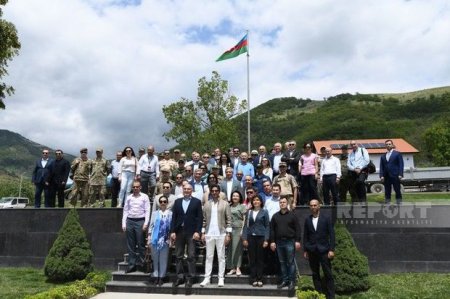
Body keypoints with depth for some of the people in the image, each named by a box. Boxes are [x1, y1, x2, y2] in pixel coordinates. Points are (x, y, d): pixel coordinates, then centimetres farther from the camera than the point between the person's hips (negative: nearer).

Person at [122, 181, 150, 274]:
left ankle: (140, 264, 8)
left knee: (141, 244, 0)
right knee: (131, 245, 6)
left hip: (140, 221, -3)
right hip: (130, 221, 3)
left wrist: (146, 223, -8)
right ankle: (131, 265, 12)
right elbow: (125, 211, 12)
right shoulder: (128, 197, 12)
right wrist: (124, 224, 5)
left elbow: (147, 211, -1)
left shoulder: (144, 197, 3)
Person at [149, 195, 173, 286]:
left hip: (165, 240, -1)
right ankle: (156, 276, 16)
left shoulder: (170, 214, 3)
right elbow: (151, 225, 9)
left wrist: (170, 238, -3)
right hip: (155, 239, 2)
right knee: (155, 259, 7)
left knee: (163, 259, 3)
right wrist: (149, 237, 3)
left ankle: (161, 277, 11)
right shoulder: (155, 213, 9)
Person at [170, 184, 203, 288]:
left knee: (191, 256, 0)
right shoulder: (177, 201, 10)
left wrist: (197, 231, -11)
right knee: (179, 256, 8)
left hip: (191, 232, -3)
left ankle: (190, 278, 8)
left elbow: (200, 218, -2)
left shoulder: (197, 201, 2)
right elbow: (174, 217, 7)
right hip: (179, 231, 3)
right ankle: (180, 277, 18)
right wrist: (172, 231, -1)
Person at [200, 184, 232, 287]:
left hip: (221, 234, -2)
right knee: (209, 256, 6)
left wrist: (228, 234, -7)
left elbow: (229, 220, -2)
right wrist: (203, 233, 3)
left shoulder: (225, 204, 1)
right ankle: (207, 278, 11)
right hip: (209, 234, 2)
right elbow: (204, 219, 8)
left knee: (221, 257, 4)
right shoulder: (206, 204, 8)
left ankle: (221, 278, 10)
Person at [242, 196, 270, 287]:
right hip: (251, 237, 2)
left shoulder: (264, 212, 3)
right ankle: (253, 279, 11)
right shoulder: (249, 212, 8)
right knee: (252, 259, 3)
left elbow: (267, 227, 2)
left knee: (260, 259, 3)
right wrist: (244, 238, -1)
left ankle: (260, 279, 12)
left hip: (260, 237, -1)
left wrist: (266, 240, -6)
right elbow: (246, 225, 6)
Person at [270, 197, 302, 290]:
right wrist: (272, 241, 2)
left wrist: (297, 241, -8)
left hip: (290, 241, -3)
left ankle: (291, 281, 7)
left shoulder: (292, 215, 0)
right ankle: (284, 281, 17)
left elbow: (297, 229, -2)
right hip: (279, 242, 3)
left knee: (291, 262, 0)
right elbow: (272, 229, 9)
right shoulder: (275, 216, 9)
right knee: (282, 262, 9)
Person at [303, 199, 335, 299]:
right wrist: (305, 250, 4)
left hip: (324, 250, -2)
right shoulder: (307, 220, 6)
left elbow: (331, 235, -3)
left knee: (328, 274, 0)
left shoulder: (326, 219, -1)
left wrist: (331, 250, -9)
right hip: (312, 251, 3)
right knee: (315, 274, 8)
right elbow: (305, 236, 8)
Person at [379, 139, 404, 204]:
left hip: (395, 175, -3)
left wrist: (400, 174, -10)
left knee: (397, 190, -1)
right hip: (386, 176, 3)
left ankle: (399, 202, 5)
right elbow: (381, 167, 11)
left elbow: (401, 165, 0)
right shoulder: (383, 156, 15)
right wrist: (381, 175, -1)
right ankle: (387, 203, 7)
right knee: (387, 191, 4)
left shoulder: (397, 154, 6)